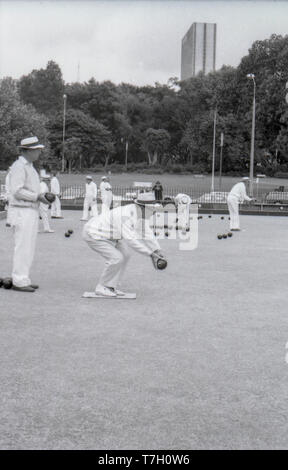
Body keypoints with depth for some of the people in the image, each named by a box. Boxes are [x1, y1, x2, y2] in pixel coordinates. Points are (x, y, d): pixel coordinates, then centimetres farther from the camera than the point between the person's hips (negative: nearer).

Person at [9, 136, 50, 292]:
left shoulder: (29, 167, 18)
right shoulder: (18, 166, -13)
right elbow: (17, 192, -22)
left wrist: (42, 196, 6)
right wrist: (38, 197, -18)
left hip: (31, 212, 10)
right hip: (22, 213, -10)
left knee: (28, 248, 10)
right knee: (23, 247, -7)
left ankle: (23, 279, 16)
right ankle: (18, 282, -3)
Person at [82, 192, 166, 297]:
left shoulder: (140, 212, -5)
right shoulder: (127, 216, -35)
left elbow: (146, 233, 0)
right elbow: (130, 240, -39)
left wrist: (157, 250, -11)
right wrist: (149, 253, -36)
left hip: (104, 232, 10)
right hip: (93, 235, -10)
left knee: (124, 256, 5)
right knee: (116, 258, -17)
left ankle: (110, 287, 13)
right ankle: (101, 287, 0)